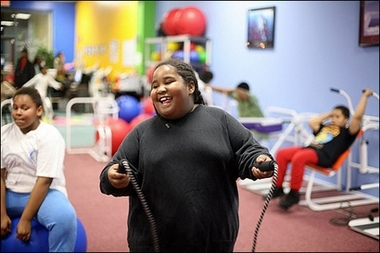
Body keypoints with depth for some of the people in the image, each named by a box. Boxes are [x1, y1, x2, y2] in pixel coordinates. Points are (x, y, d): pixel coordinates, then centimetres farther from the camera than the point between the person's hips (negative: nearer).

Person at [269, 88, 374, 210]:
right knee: (281, 153, -14)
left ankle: (293, 194, -25)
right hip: (310, 148, 8)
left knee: (298, 157, -36)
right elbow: (312, 123, 32)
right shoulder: (326, 127, 30)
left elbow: (357, 117, 0)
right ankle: (278, 187, -10)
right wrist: (329, 114, 36)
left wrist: (365, 96, 7)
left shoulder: (347, 132, 10)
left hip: (324, 156, -7)